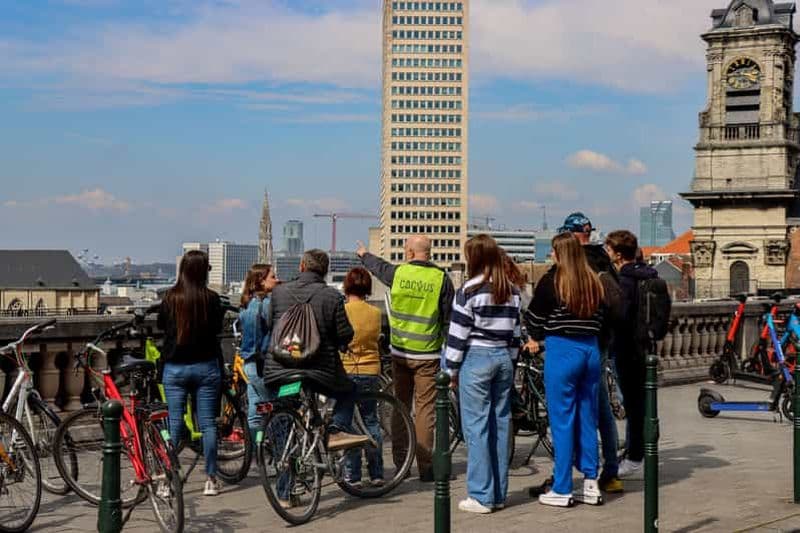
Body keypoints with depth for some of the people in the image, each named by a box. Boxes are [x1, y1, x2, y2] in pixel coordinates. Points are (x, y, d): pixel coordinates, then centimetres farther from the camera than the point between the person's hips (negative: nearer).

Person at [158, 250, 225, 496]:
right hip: (206, 366, 0)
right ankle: (211, 479, 8)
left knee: (174, 423, 5)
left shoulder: (171, 298, -6)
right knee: (208, 423, 5)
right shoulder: (211, 298, -9)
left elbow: (161, 324, 9)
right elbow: (218, 327, 4)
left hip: (175, 367, 1)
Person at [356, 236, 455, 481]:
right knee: (425, 408, 0)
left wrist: (364, 254, 43)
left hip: (400, 351, 3)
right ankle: (425, 466, 0)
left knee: (401, 405, 15)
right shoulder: (441, 278, -8)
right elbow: (449, 319, -5)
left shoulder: (397, 273, -2)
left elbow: (377, 266, 21)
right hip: (427, 355, -2)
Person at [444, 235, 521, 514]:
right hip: (504, 358, 6)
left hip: (476, 358, -6)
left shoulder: (470, 290, -11)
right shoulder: (512, 291, 8)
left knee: (476, 426, -1)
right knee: (500, 424, 10)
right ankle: (499, 493, 15)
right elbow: (516, 331, 13)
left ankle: (481, 496, 0)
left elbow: (458, 334, -9)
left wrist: (451, 369, -1)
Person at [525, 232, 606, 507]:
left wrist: (536, 339, 17)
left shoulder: (552, 280, -9)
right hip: (591, 350, 6)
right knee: (587, 418, 13)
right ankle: (590, 484, 17)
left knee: (562, 420, 0)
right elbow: (601, 317, 9)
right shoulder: (594, 281, 6)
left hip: (562, 350, -5)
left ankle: (561, 490, 5)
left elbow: (534, 316, -1)